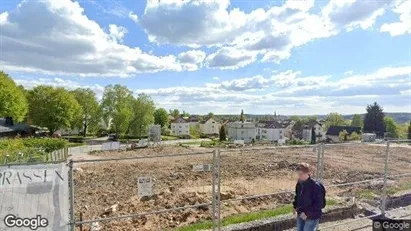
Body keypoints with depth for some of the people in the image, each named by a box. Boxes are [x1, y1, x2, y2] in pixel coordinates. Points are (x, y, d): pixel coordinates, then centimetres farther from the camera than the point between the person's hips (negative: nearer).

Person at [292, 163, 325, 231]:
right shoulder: (299, 183, -2)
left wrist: (307, 213, -21)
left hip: (312, 217, -7)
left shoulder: (316, 186, -24)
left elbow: (319, 204, -21)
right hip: (300, 215, 7)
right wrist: (295, 206, 3)